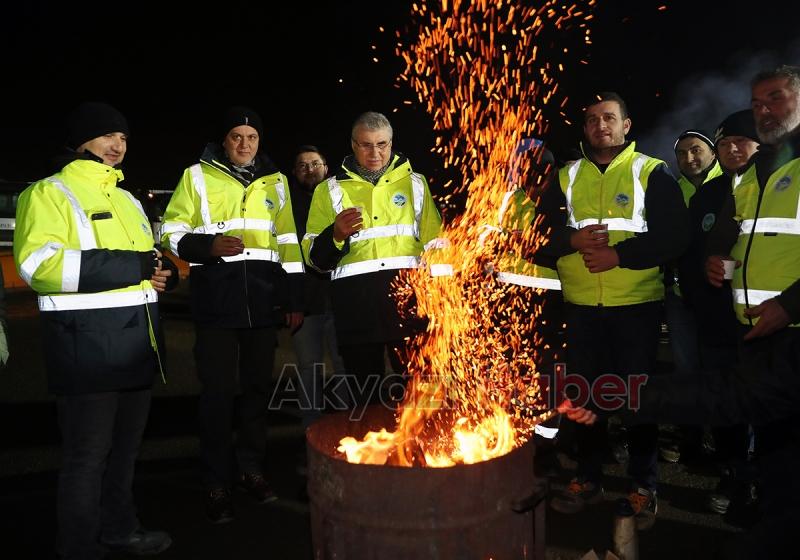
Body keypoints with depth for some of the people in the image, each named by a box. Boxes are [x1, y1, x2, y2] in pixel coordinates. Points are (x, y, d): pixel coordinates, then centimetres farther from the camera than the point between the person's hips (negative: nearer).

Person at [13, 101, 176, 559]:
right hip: (87, 343, -8)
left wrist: (163, 271, 4)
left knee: (126, 445, 18)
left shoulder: (127, 199, 20)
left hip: (138, 341, 8)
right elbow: (38, 263, -19)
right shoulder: (49, 193, -4)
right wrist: (133, 267, -22)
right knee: (88, 453, 2)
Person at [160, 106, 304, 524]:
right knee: (218, 391, -1)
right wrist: (209, 246, -16)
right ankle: (217, 483, 13)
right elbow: (172, 233, 4)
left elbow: (288, 243, 13)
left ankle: (251, 468, 27)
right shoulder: (197, 177, 5)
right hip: (217, 300, -3)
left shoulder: (275, 182, 14)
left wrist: (294, 298, 9)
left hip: (263, 300, 3)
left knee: (257, 385, 11)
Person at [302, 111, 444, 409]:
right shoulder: (330, 189, 11)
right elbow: (314, 257, 8)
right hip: (355, 303, 0)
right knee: (365, 395, 8)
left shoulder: (415, 183, 14)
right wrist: (335, 235, -13)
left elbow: (435, 244, 15)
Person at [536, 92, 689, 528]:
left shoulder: (652, 173, 1)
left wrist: (619, 255, -17)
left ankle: (643, 488, 20)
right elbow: (542, 234, 6)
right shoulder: (566, 177, 10)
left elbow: (673, 237, -7)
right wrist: (573, 239, -14)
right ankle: (588, 480, 26)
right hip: (581, 307, 3)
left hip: (637, 305, -3)